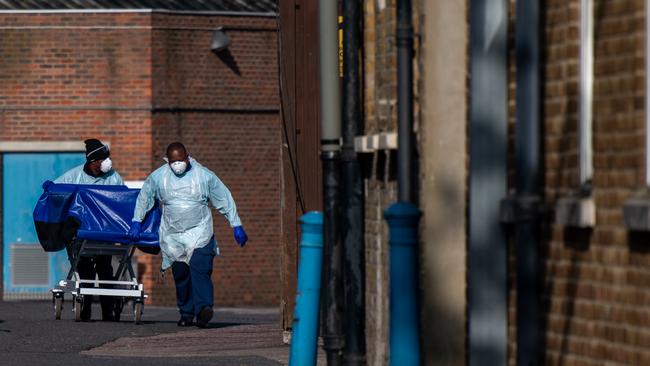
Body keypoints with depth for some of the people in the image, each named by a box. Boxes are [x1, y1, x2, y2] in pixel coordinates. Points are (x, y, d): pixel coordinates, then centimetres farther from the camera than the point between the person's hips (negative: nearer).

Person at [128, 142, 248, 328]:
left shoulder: (204, 175, -2)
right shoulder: (157, 177, 2)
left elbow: (225, 200, 5)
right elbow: (143, 198, 18)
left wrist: (237, 226, 5)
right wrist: (136, 222, 15)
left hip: (200, 232, -3)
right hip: (173, 236, 3)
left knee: (200, 269, -21)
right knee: (180, 274, 3)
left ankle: (204, 308, -33)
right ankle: (186, 313, 14)